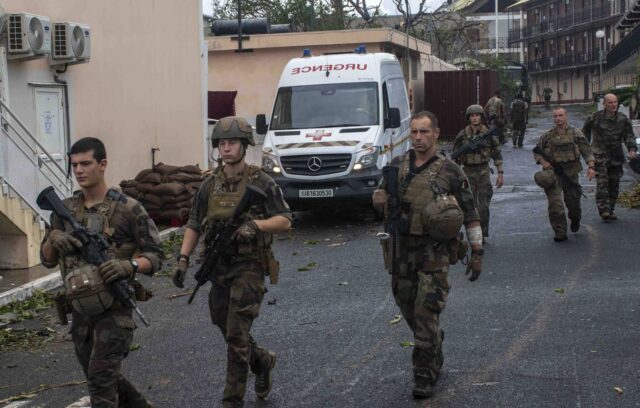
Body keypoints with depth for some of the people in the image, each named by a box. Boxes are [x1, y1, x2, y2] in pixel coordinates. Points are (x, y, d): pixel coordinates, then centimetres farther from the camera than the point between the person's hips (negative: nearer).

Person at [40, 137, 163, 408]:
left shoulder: (128, 209, -10)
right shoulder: (65, 209, 5)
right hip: (80, 311, 6)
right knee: (104, 378, 18)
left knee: (100, 381, -14)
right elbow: (47, 260, 9)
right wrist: (53, 239, -13)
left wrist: (129, 266, -27)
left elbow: (156, 256, -7)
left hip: (114, 308, -6)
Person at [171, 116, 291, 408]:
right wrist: (183, 259, -3)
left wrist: (254, 225, -24)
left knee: (236, 335, -8)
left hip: (249, 267, -5)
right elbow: (194, 226, 10)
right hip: (218, 267, 5)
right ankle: (263, 361, 43)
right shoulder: (209, 186, 6)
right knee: (227, 331, 16)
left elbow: (285, 221, -7)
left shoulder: (261, 183, -6)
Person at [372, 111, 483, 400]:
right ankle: (434, 351, 41)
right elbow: (380, 198, 17)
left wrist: (477, 252, -2)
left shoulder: (449, 171, -5)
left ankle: (424, 376, 3)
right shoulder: (397, 166, 6)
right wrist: (380, 198, -8)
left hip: (433, 253, -4)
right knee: (408, 309, 14)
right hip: (401, 249, 5)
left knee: (426, 313, -8)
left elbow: (469, 213, 0)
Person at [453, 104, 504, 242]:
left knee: (484, 206, -5)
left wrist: (501, 174, -2)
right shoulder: (462, 135, -1)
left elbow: (497, 154, 2)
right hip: (468, 172, 1)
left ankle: (483, 234, 7)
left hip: (484, 172, -1)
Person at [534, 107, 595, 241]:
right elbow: (537, 152, 14)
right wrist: (543, 162, -6)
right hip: (553, 172, 0)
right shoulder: (547, 136, 5)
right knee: (555, 205, -12)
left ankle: (575, 220, 46)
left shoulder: (575, 134, 2)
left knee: (573, 202, 13)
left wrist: (591, 167, -14)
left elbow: (587, 151, 0)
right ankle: (560, 233, -6)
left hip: (570, 173, 0)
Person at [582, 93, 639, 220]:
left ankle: (611, 210, 20)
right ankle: (604, 210, -17)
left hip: (616, 157, 3)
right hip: (600, 156, -3)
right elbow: (586, 130, 12)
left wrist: (632, 149, -20)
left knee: (614, 185, 8)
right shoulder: (596, 118, -5)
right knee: (602, 183, -14)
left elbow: (629, 135, -3)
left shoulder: (623, 119, 0)